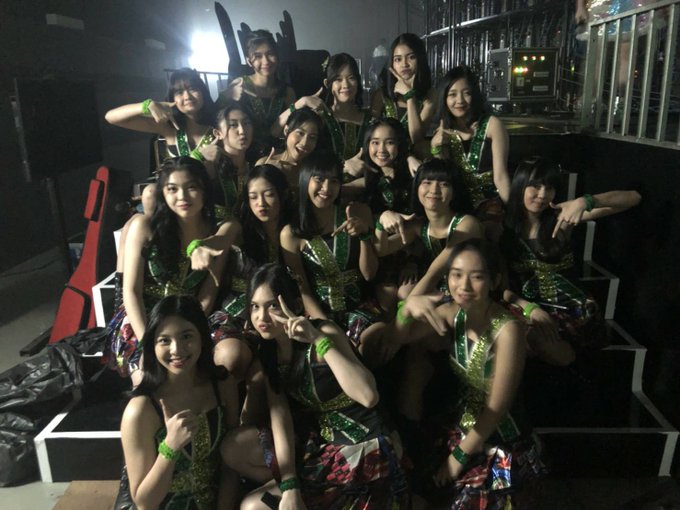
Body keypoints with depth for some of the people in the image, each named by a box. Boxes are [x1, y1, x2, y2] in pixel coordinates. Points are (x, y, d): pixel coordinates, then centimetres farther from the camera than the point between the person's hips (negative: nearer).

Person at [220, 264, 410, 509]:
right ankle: (309, 485, 11)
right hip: (320, 439, 7)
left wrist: (318, 340, -38)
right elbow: (280, 414, -8)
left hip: (364, 450, -7)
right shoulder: (267, 351, 0)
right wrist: (289, 485, -16)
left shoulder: (325, 332, -21)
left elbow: (369, 396, -35)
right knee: (233, 450, 1)